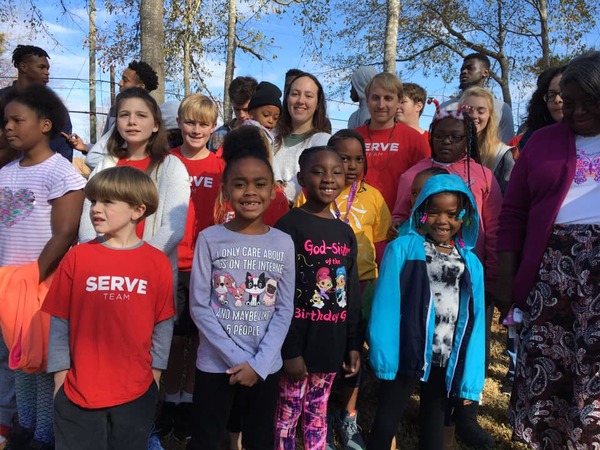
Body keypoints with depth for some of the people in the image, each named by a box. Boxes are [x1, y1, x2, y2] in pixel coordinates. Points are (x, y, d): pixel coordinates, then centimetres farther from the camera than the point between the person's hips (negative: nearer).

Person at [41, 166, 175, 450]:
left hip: (136, 393, 0)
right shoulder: (77, 257, -5)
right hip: (78, 393, 0)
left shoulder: (158, 262, -6)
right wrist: (60, 378, 1)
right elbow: (60, 322, -1)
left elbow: (163, 324, 0)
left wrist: (155, 374, 3)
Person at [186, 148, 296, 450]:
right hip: (216, 364, -1)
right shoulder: (210, 239, -8)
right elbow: (199, 306, -9)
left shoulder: (283, 243, -2)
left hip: (266, 366, 2)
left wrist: (258, 363, -10)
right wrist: (237, 358, -12)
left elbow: (284, 310, -1)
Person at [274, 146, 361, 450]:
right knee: (289, 413, 8)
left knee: (318, 412, 18)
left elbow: (352, 294, 11)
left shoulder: (346, 232, 8)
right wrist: (289, 349, -16)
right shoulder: (289, 226, -11)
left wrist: (354, 343, 9)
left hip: (331, 342, 5)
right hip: (297, 342, -5)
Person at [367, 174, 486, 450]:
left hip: (448, 360, 4)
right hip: (406, 352, -3)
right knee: (387, 420, 7)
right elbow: (386, 305, -11)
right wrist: (384, 354, -15)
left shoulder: (471, 263, 4)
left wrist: (470, 376, -1)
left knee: (434, 421, 20)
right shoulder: (402, 249, -7)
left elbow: (476, 321, 2)